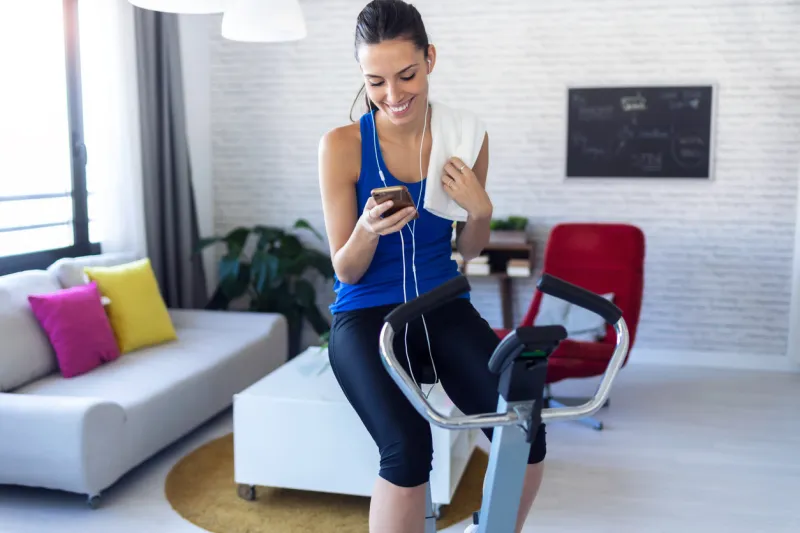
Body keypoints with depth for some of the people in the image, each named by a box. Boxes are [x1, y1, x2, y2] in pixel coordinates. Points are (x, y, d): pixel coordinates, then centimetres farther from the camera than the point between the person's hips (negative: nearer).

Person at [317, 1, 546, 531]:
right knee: (408, 449, -29)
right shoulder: (341, 146, -9)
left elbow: (469, 249, 10)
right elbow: (346, 271, -4)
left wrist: (481, 211, -12)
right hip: (366, 315, -2)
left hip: (444, 307, 3)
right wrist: (368, 230, -26)